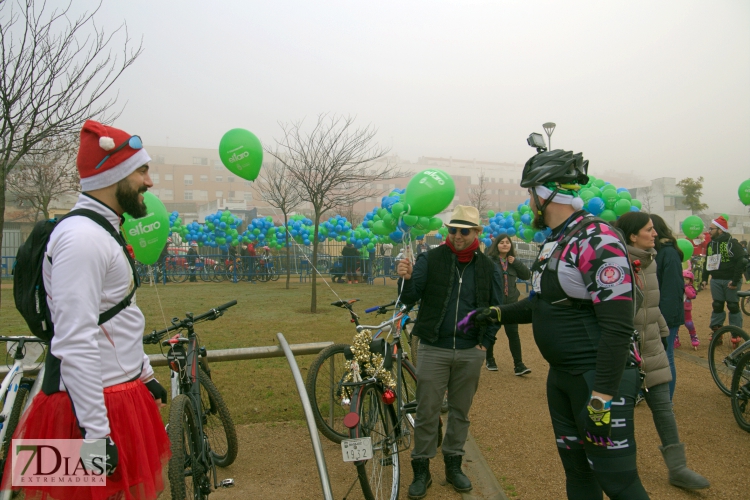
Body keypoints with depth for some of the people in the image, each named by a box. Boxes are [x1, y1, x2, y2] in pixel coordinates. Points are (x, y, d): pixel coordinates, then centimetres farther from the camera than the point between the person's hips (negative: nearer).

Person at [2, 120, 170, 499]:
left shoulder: (102, 233, 14)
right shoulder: (82, 238, -20)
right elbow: (76, 343, -26)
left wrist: (145, 375, 22)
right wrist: (97, 433, -24)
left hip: (120, 391, 10)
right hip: (97, 406, -10)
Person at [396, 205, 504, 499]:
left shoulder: (488, 268, 4)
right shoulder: (430, 259, -3)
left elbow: (497, 308, 9)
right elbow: (410, 298, -8)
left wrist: (485, 342, 1)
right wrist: (406, 279, -29)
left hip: (470, 353, 2)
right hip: (433, 349, -2)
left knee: (460, 411, 15)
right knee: (426, 413, 4)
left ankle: (453, 465, 31)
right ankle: (421, 469, 19)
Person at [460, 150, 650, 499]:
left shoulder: (596, 240, -18)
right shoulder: (555, 242, 12)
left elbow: (618, 326, -24)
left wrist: (602, 398, -25)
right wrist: (494, 314, 14)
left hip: (601, 376, -9)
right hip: (562, 376, 9)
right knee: (576, 470, 19)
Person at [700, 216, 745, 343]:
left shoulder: (732, 243, -11)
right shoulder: (711, 244, 10)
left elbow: (741, 262, -16)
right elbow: (707, 262, 17)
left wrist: (735, 280, -19)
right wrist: (704, 279, 10)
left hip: (731, 281, -5)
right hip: (716, 281, 5)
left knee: (733, 307, 3)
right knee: (717, 306, 8)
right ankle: (716, 331, 15)